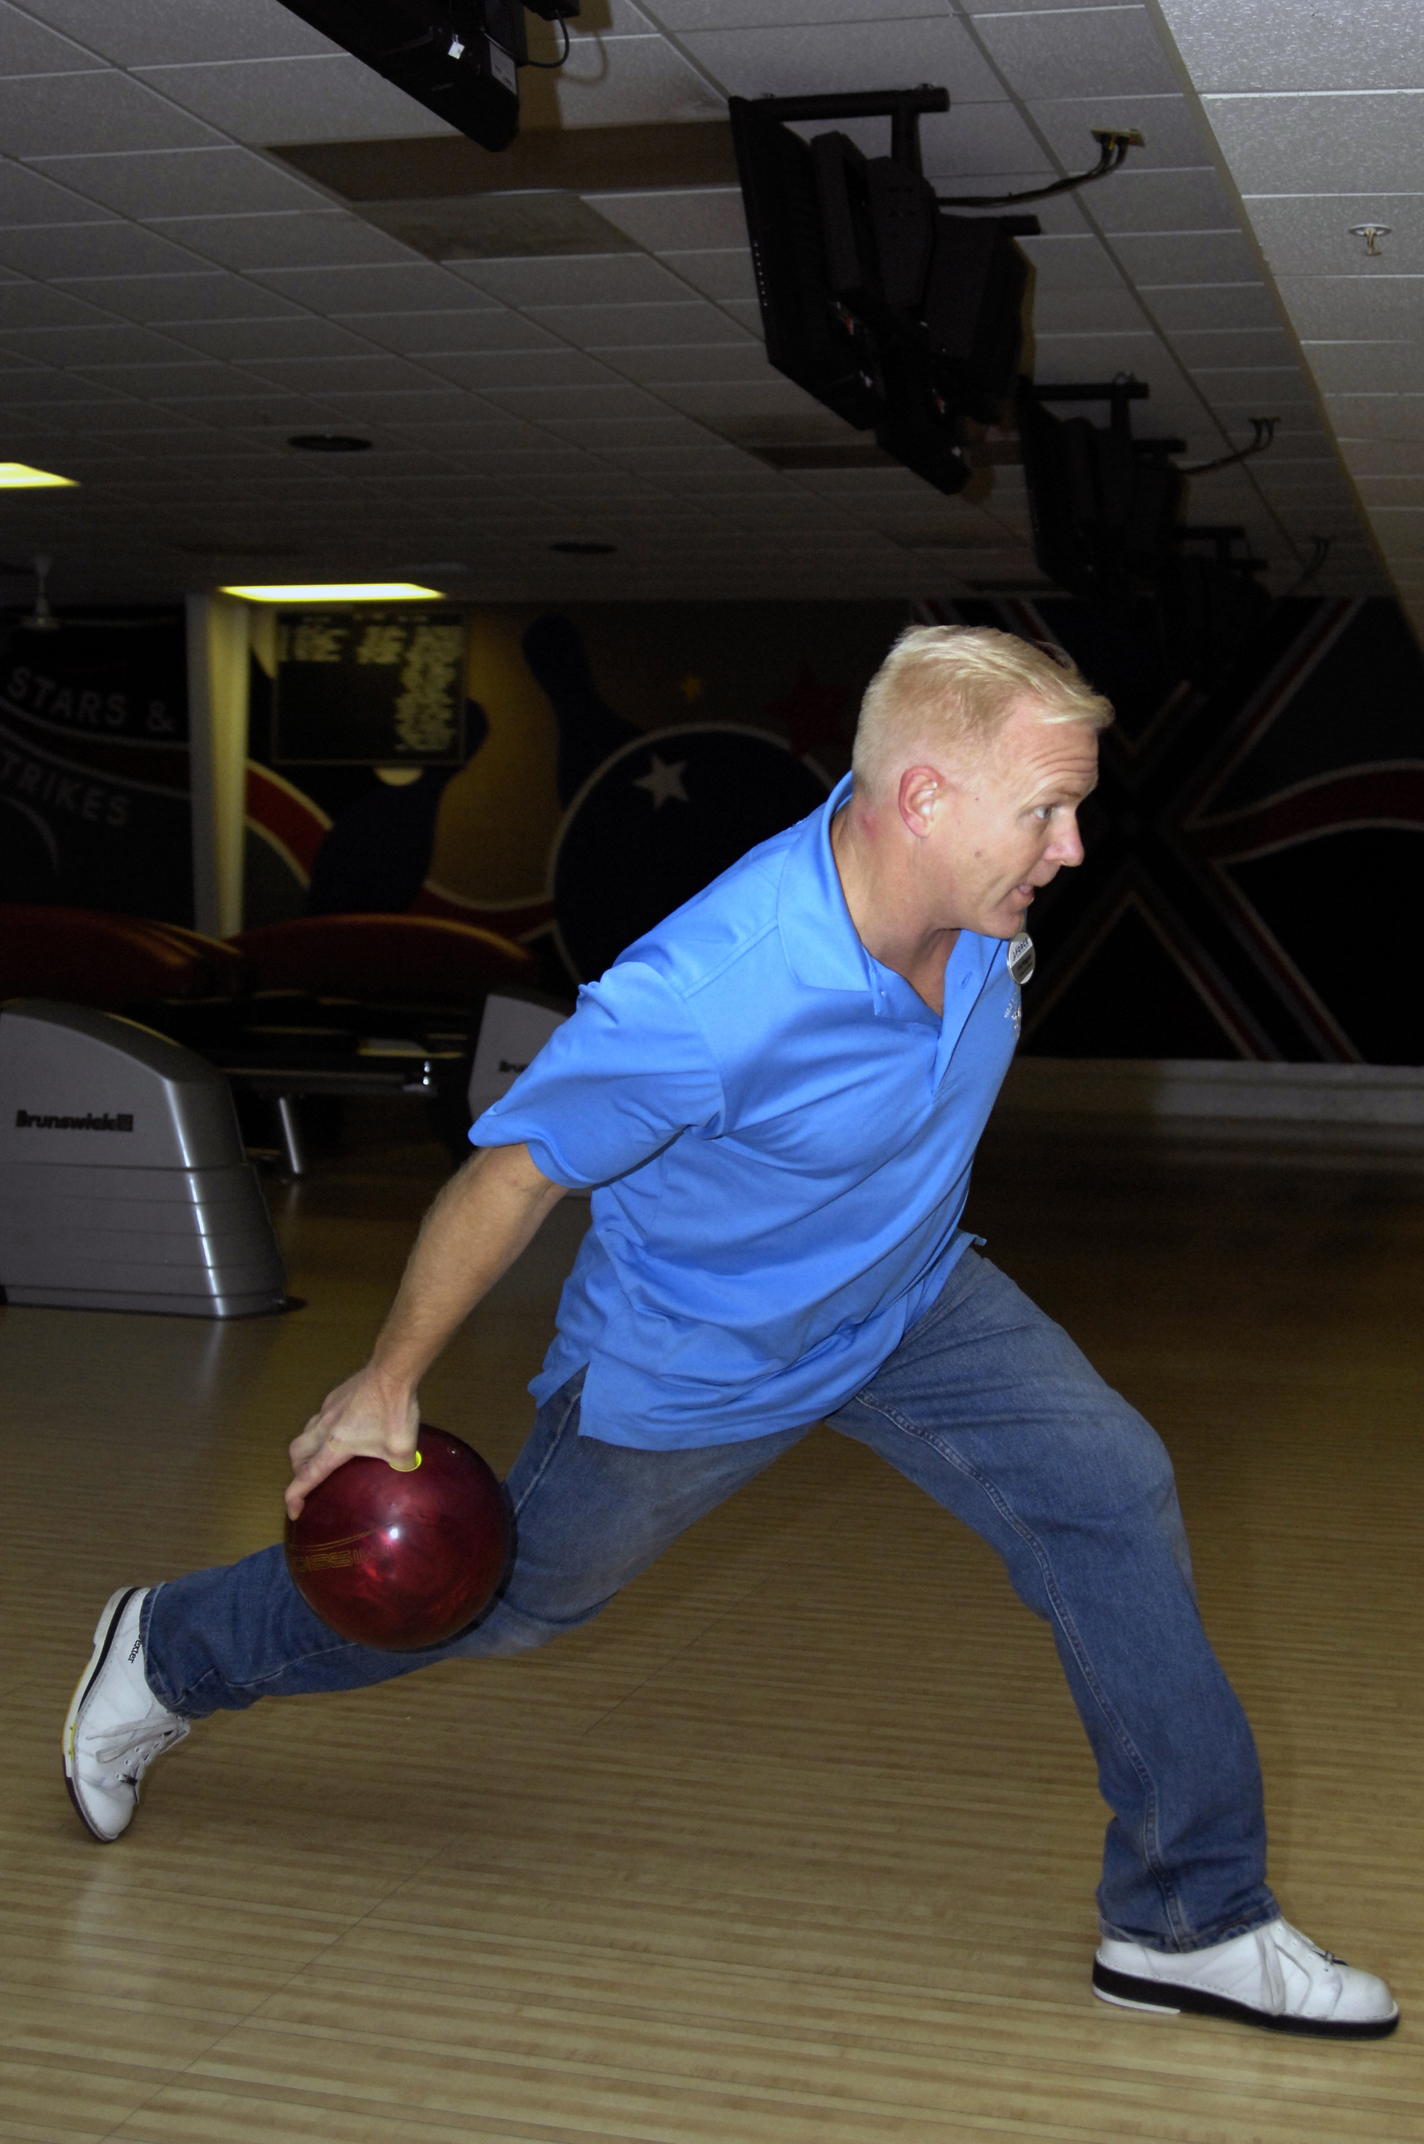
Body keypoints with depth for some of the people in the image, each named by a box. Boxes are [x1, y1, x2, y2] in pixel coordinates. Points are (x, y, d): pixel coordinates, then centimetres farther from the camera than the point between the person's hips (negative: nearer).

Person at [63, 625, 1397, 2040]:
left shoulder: (971, 897, -21)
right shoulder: (708, 995, -41)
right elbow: (514, 1172, -26)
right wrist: (386, 1385, -15)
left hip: (909, 1302, 6)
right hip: (693, 1363, -6)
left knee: (1111, 1495, -10)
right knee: (519, 1593, 15)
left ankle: (1188, 1922, 3)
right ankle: (166, 1656, 40)